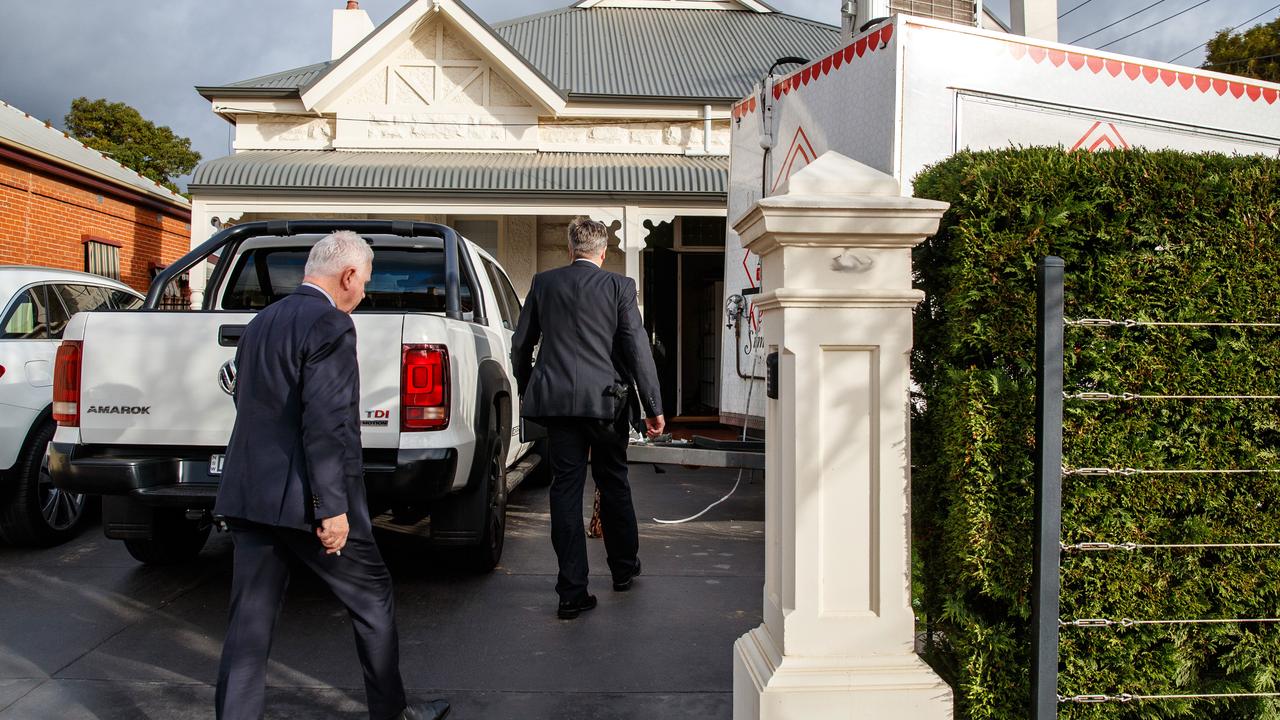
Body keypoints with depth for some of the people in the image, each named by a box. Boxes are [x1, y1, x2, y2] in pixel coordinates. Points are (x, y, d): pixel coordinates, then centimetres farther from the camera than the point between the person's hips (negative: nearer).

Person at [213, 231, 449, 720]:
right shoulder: (330, 324, -13)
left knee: (250, 620, 10)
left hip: (248, 496, 8)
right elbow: (324, 422, -20)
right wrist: (332, 508, -19)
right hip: (303, 500, -8)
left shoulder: (261, 323, 15)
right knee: (373, 599, 10)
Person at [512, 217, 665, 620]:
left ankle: (572, 593, 3)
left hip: (556, 400, 1)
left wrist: (525, 391, 24)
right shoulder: (619, 287, -2)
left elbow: (521, 345, 10)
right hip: (606, 399, -1)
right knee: (613, 484, 15)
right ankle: (624, 569, 32)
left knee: (566, 489, 3)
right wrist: (653, 408, -3)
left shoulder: (543, 283, 5)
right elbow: (638, 348, -6)